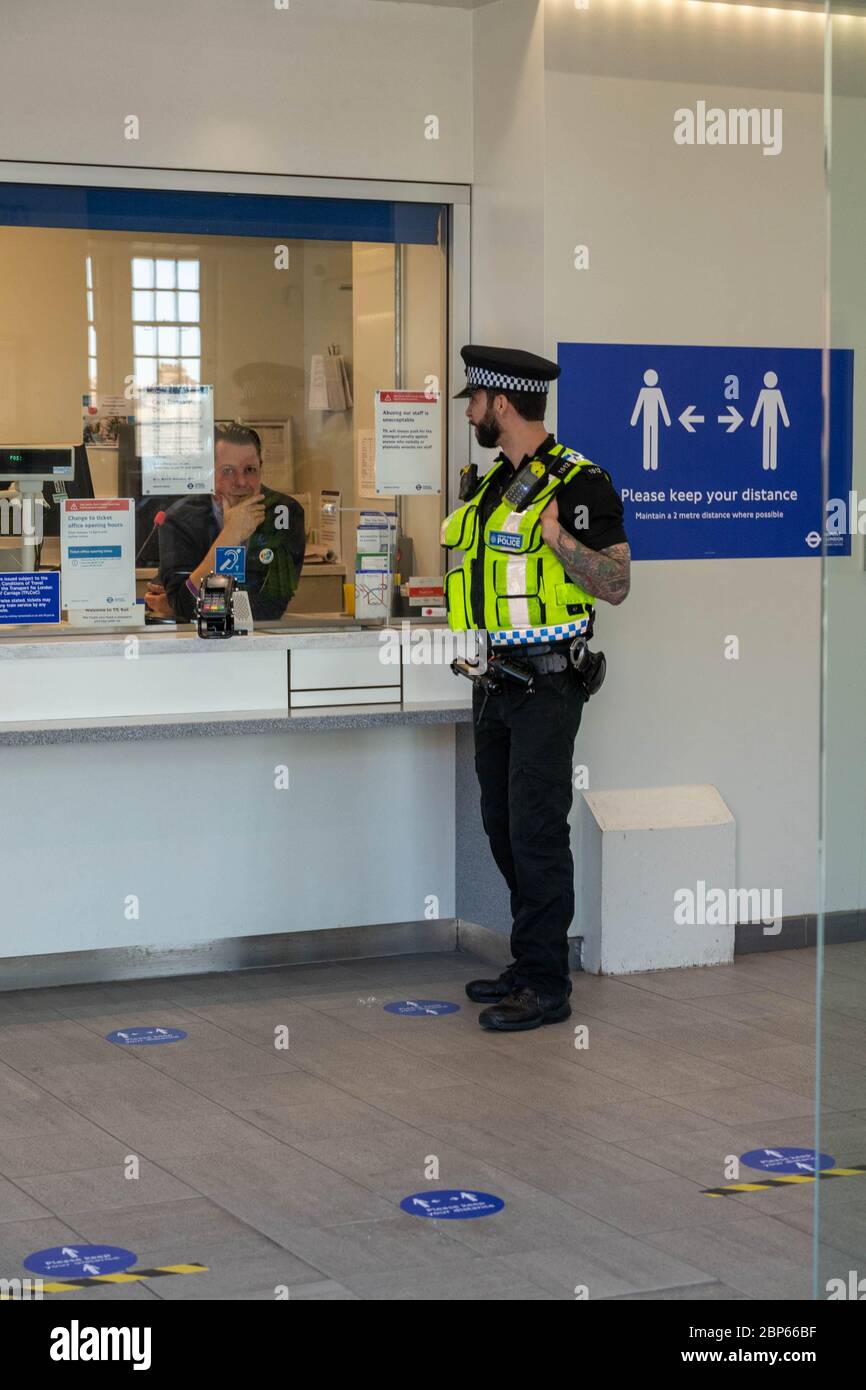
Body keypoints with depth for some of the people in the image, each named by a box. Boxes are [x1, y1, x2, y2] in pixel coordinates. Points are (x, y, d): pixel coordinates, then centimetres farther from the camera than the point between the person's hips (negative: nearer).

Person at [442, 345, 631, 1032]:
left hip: (546, 684, -9)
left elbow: (616, 585, -17)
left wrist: (557, 536, -28)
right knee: (505, 829, 13)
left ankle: (545, 987, 0)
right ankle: (531, 965, 23)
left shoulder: (579, 482, -12)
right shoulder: (492, 483, 15)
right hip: (496, 681, 9)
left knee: (537, 832, -7)